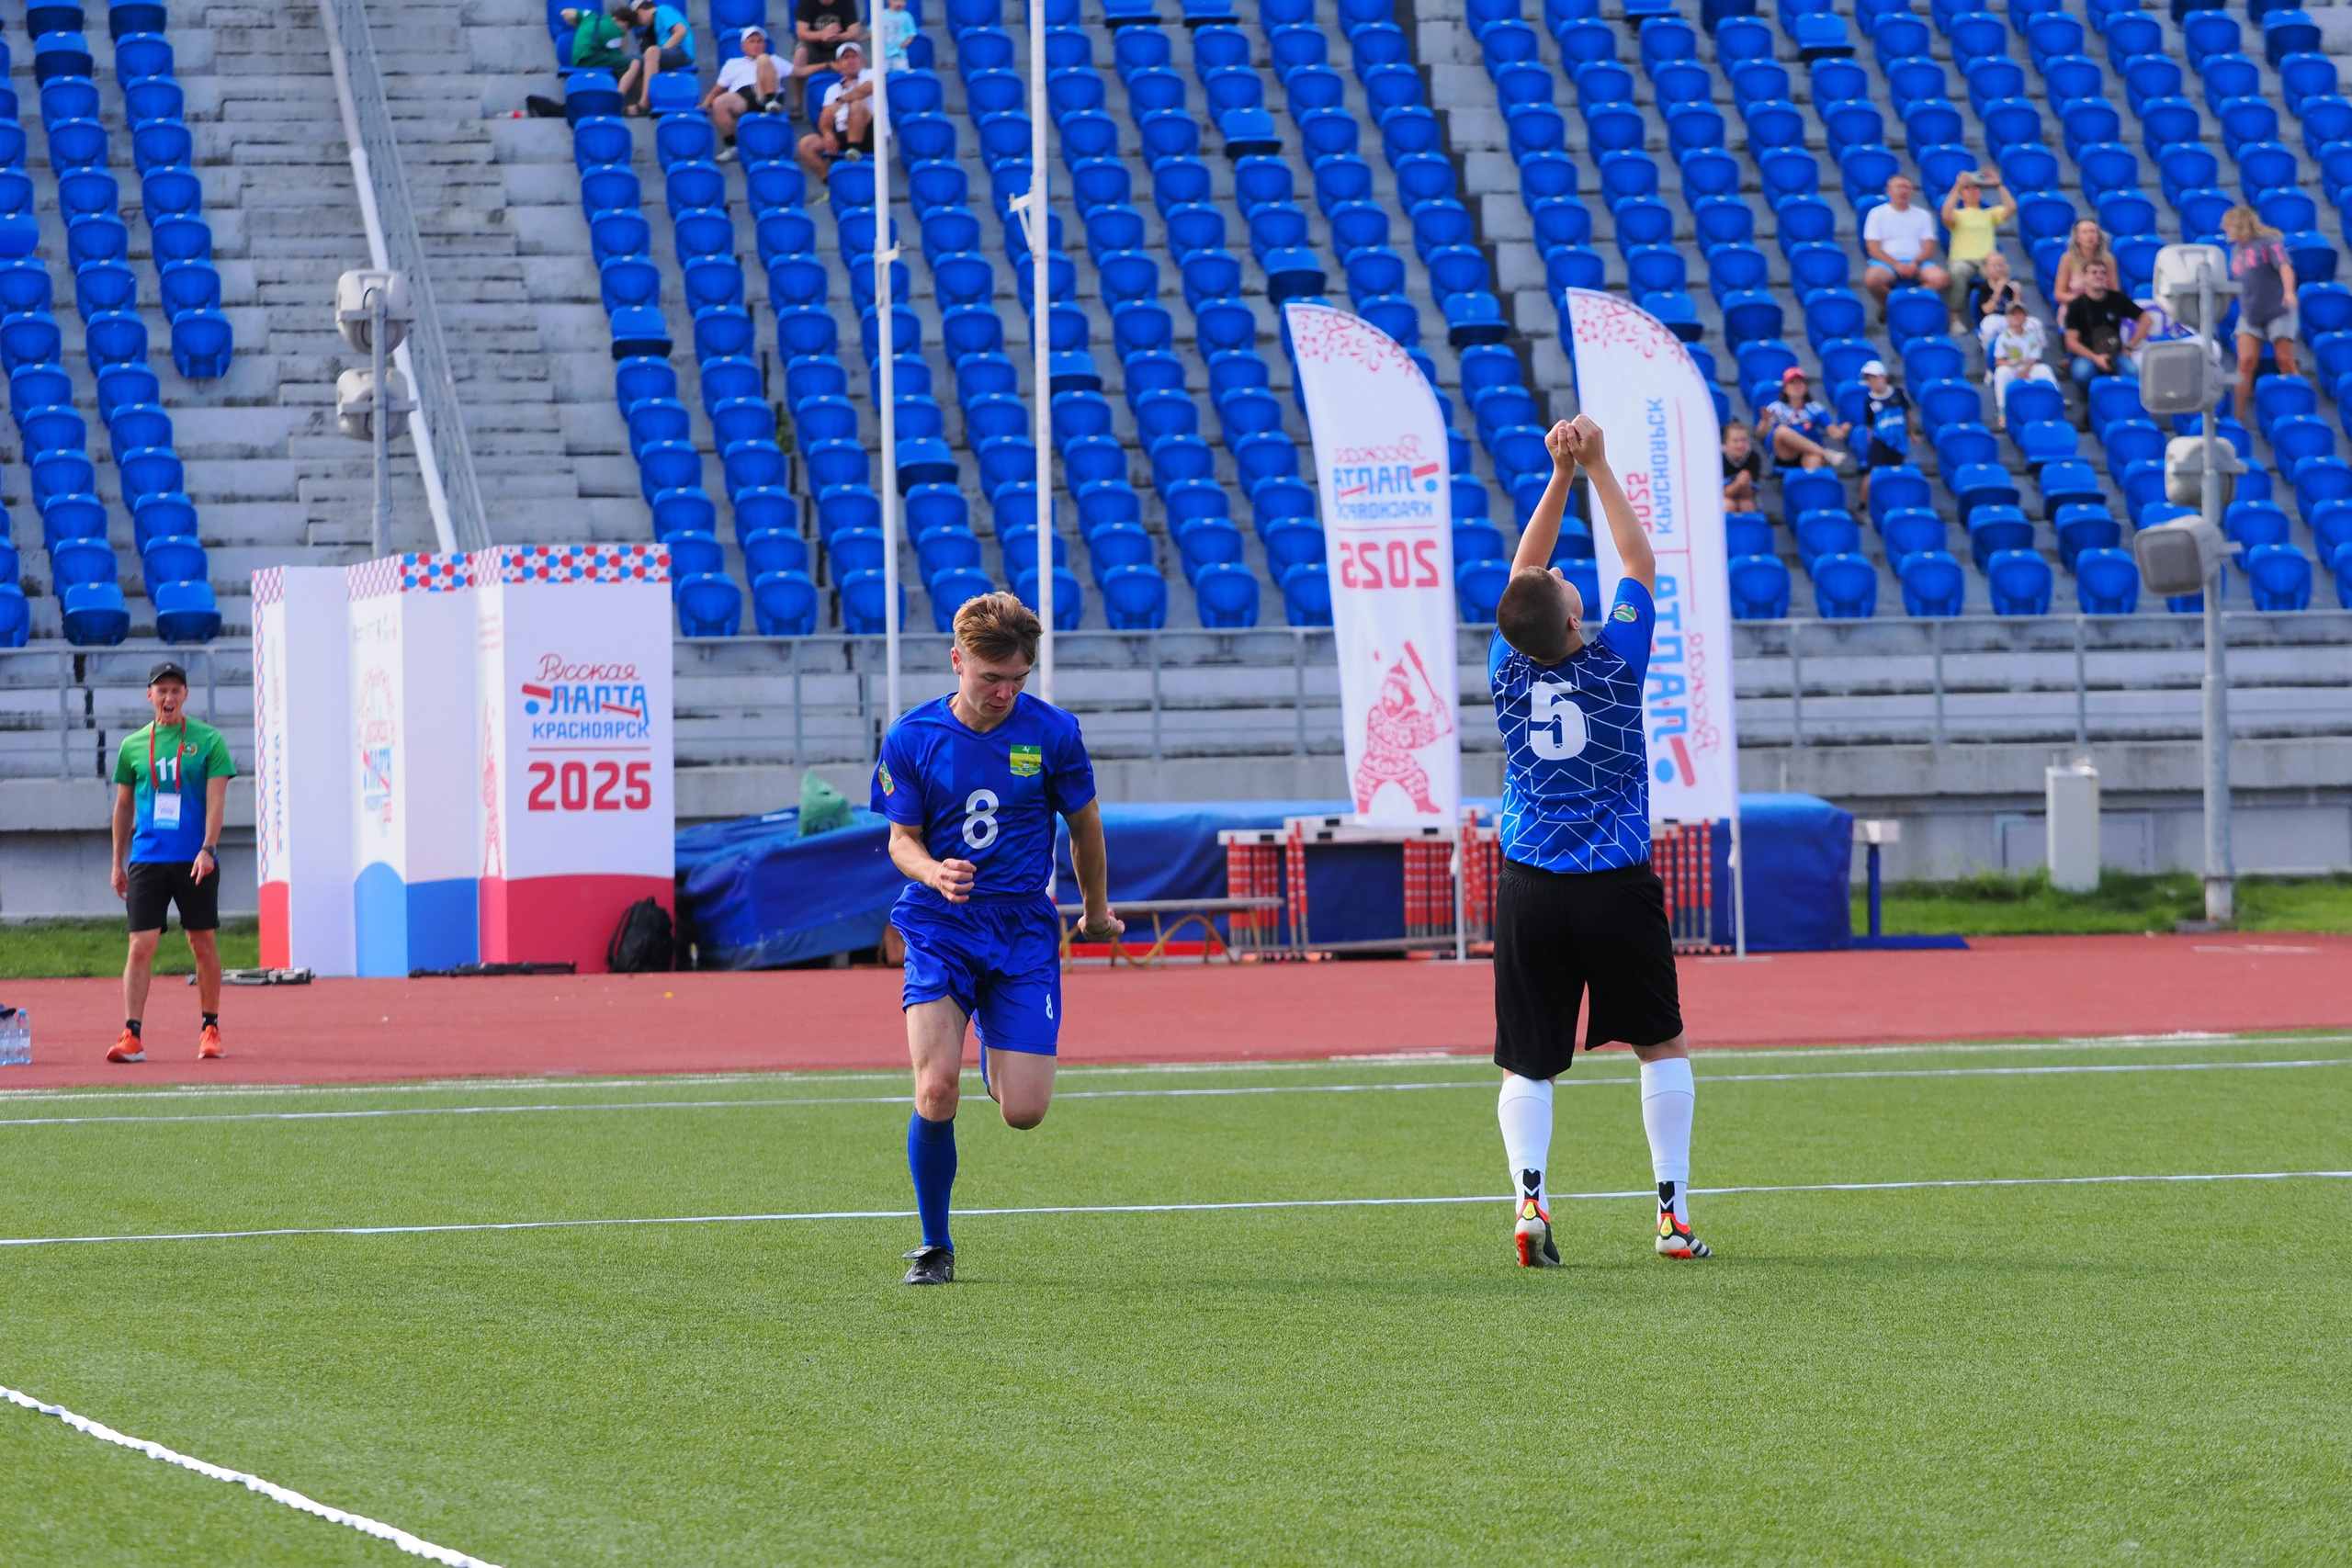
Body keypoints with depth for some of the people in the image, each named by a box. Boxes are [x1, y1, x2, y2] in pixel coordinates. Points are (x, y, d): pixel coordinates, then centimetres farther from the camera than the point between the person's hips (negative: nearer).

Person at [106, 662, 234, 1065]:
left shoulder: (209, 741, 1)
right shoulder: (132, 746, 9)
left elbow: (216, 799, -4)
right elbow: (123, 806, 15)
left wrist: (207, 849, -16)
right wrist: (117, 862, 12)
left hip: (195, 861, -1)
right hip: (147, 860, 1)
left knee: (203, 945, 5)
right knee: (141, 946, -7)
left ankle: (210, 1029, 17)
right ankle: (132, 1036, -10)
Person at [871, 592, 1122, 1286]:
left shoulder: (1051, 733, -4)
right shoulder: (912, 737, -5)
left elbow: (1084, 824, 11)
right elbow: (902, 838, 3)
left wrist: (1096, 911, 24)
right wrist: (933, 872, -20)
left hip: (1024, 929, 1)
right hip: (940, 925, -1)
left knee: (1023, 1112, -7)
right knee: (936, 1088, -20)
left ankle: (998, 1060, 33)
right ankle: (934, 1247, 0)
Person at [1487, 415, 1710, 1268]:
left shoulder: (1509, 668, -3)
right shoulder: (1614, 660, -9)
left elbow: (1523, 572, 13)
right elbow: (1641, 563, 5)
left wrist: (1561, 476, 10)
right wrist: (1596, 468, 8)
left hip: (1530, 892, 2)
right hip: (1616, 888, -2)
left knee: (1528, 1064, 5)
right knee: (1664, 1045, 13)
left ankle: (1529, 1193, -18)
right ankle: (1673, 1211, 6)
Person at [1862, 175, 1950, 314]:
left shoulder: (1923, 215, 18)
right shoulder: (1877, 213, 11)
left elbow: (1929, 249, 9)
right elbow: (1873, 249, 0)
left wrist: (1915, 263, -13)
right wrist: (1896, 265, -15)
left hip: (1917, 263, 2)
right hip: (1887, 262, -2)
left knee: (1943, 279, -29)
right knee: (1872, 279, -38)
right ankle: (1888, 306, -8)